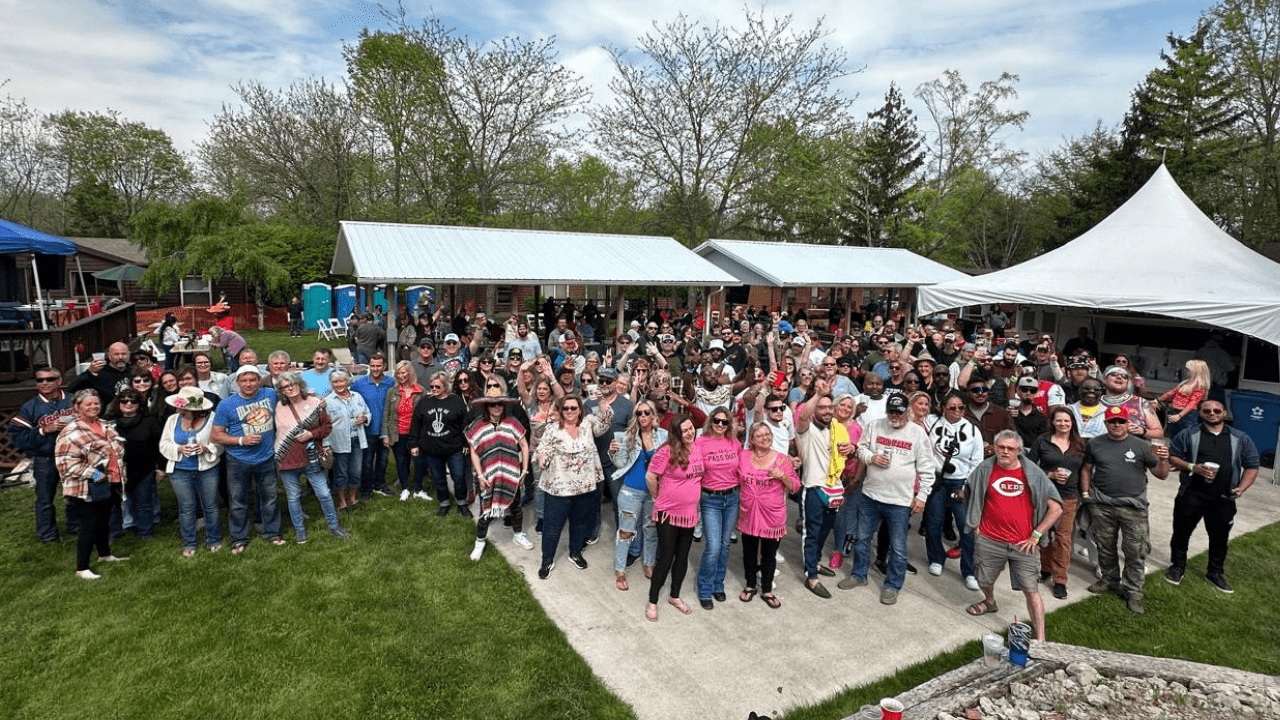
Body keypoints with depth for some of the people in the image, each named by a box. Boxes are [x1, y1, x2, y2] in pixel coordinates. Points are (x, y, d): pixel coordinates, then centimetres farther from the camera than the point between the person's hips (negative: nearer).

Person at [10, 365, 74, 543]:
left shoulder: (73, 401, -3)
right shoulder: (30, 407, -6)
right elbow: (16, 435, -9)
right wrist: (44, 430, -19)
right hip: (45, 461, -1)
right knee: (45, 499, 9)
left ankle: (75, 527, 33)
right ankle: (47, 534, 24)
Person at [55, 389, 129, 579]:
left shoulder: (106, 426, 9)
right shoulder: (71, 432, -15)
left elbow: (118, 449, 20)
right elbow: (67, 462, -21)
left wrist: (120, 476, 15)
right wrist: (92, 474, -23)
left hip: (109, 485, 7)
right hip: (87, 489, -7)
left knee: (104, 522, 22)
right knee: (88, 527, -3)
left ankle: (105, 554, 39)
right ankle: (82, 568, 8)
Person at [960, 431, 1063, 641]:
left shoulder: (1033, 473, -4)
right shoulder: (984, 470, 0)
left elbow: (1056, 508, -1)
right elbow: (970, 496, 15)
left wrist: (1036, 535, -5)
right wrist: (975, 525, 8)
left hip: (1023, 543, -2)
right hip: (989, 541, 2)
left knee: (1032, 590, -3)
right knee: (984, 581, 17)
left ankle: (1040, 639, 5)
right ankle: (990, 602, 48)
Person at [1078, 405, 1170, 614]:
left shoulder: (1141, 446, 0)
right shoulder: (1094, 444, 4)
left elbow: (1161, 475, 2)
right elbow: (1086, 469, 15)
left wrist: (1163, 460, -17)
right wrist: (1085, 493, 8)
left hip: (1133, 506, -2)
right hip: (1101, 505, 2)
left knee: (1135, 552, 1)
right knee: (1105, 546, 15)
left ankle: (1134, 593, 13)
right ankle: (1110, 580, 35)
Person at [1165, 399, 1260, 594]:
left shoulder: (1241, 439, 5)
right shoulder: (1188, 435, -1)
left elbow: (1251, 466, 7)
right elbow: (1171, 457, 0)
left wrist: (1242, 488, -8)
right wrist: (1192, 467, -17)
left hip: (1224, 499, 2)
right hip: (1191, 495, -2)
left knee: (1219, 537, 13)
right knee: (1181, 532, 7)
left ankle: (1215, 573, 30)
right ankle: (1177, 567, 23)